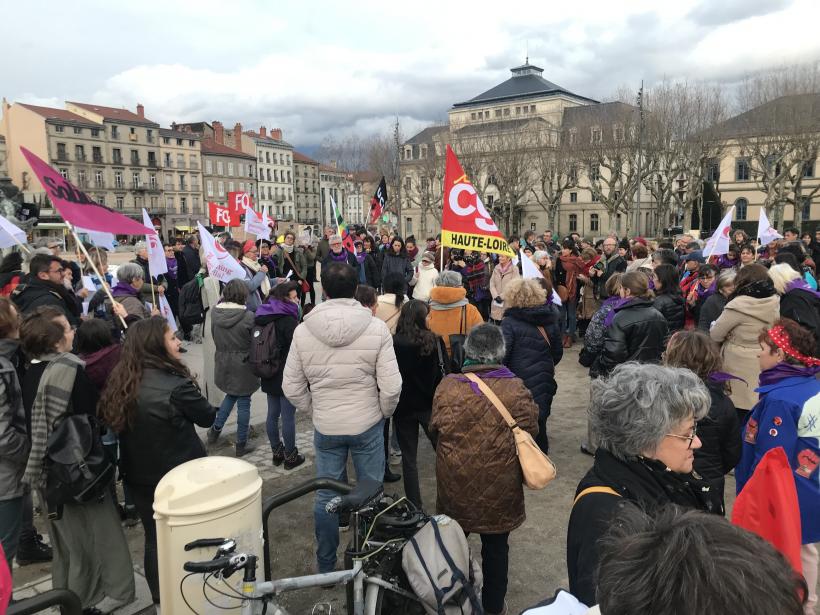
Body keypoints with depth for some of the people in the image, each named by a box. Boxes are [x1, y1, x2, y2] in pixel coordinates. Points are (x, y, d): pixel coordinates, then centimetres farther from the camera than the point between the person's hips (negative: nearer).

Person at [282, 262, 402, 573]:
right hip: (368, 425, -1)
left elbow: (291, 387, -4)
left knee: (326, 496, 16)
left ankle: (326, 566, 32)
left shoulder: (303, 331, -10)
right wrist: (383, 413, 4)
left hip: (325, 428, 1)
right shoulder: (376, 328, -15)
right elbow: (391, 387, -15)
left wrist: (315, 412, 11)